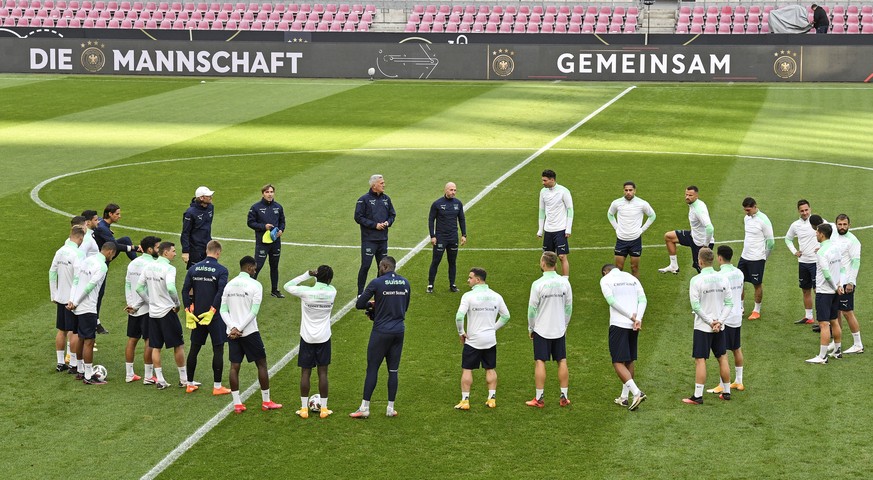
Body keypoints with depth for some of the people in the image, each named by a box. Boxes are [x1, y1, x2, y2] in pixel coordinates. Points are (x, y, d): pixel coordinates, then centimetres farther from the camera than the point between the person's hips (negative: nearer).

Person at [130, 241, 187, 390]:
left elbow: (139, 288, 8)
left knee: (155, 347, 9)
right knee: (178, 345, 5)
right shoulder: (169, 268, -15)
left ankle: (160, 381, 11)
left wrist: (143, 304, 20)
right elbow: (171, 288, -29)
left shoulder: (148, 267, 5)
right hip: (167, 311, -6)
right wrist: (177, 303, -14)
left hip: (153, 313, 6)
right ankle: (183, 379, 10)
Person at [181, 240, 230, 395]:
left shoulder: (194, 268, 4)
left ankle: (190, 384, 20)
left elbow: (185, 290, 0)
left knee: (194, 349, 14)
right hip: (215, 316, -4)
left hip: (196, 315, 5)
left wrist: (188, 310, 0)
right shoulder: (221, 270, -9)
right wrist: (212, 310, -18)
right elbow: (221, 292, -21)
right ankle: (217, 386, 5)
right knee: (218, 350, 4)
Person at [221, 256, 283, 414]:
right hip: (249, 332, -5)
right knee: (262, 364, 8)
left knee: (234, 366, 8)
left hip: (232, 332, 5)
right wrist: (239, 329, -13)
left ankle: (237, 404, 6)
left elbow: (223, 310, 2)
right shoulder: (255, 285, -9)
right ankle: (266, 402, 13)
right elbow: (254, 312, -16)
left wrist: (233, 328, -7)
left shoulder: (229, 284, 7)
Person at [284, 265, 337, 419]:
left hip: (307, 338, -1)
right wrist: (315, 276, 4)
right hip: (324, 338, 1)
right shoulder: (332, 292, -8)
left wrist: (307, 275, -1)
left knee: (305, 372, 5)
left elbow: (287, 286, 3)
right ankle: (323, 408, 8)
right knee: (323, 372, 6)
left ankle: (304, 408, 7)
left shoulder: (305, 291, -14)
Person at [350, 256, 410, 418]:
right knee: (393, 370, 10)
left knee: (372, 369, 1)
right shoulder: (405, 283, 6)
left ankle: (364, 408, 3)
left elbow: (359, 304, -8)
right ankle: (390, 408, 12)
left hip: (381, 332, -5)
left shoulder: (377, 283, -11)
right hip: (399, 331, 5)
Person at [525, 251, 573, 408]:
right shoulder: (564, 282, -2)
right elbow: (569, 306, 5)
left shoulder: (538, 284, -14)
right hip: (559, 329, 3)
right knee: (562, 361, 10)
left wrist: (530, 327, 5)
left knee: (540, 362, 1)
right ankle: (564, 397, 12)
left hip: (541, 329, -3)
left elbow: (532, 308, -8)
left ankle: (539, 398, 2)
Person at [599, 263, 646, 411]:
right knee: (629, 361, 15)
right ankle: (624, 397, 20)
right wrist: (638, 319, -8)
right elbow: (642, 299, 3)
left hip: (618, 324, -6)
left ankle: (637, 393, -18)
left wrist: (631, 316, -9)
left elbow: (611, 300, -11)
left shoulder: (605, 279, 2)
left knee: (618, 362, -4)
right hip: (634, 326, 6)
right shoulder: (632, 278, 16)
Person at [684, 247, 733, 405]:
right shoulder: (722, 278, 1)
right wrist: (719, 321, -5)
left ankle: (698, 396, -2)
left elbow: (696, 305, -16)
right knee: (722, 358, 14)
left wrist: (710, 322, -10)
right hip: (719, 327, 5)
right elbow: (729, 303, 0)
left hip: (702, 327, -5)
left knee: (700, 360, -2)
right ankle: (726, 392, 22)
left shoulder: (696, 280, -14)